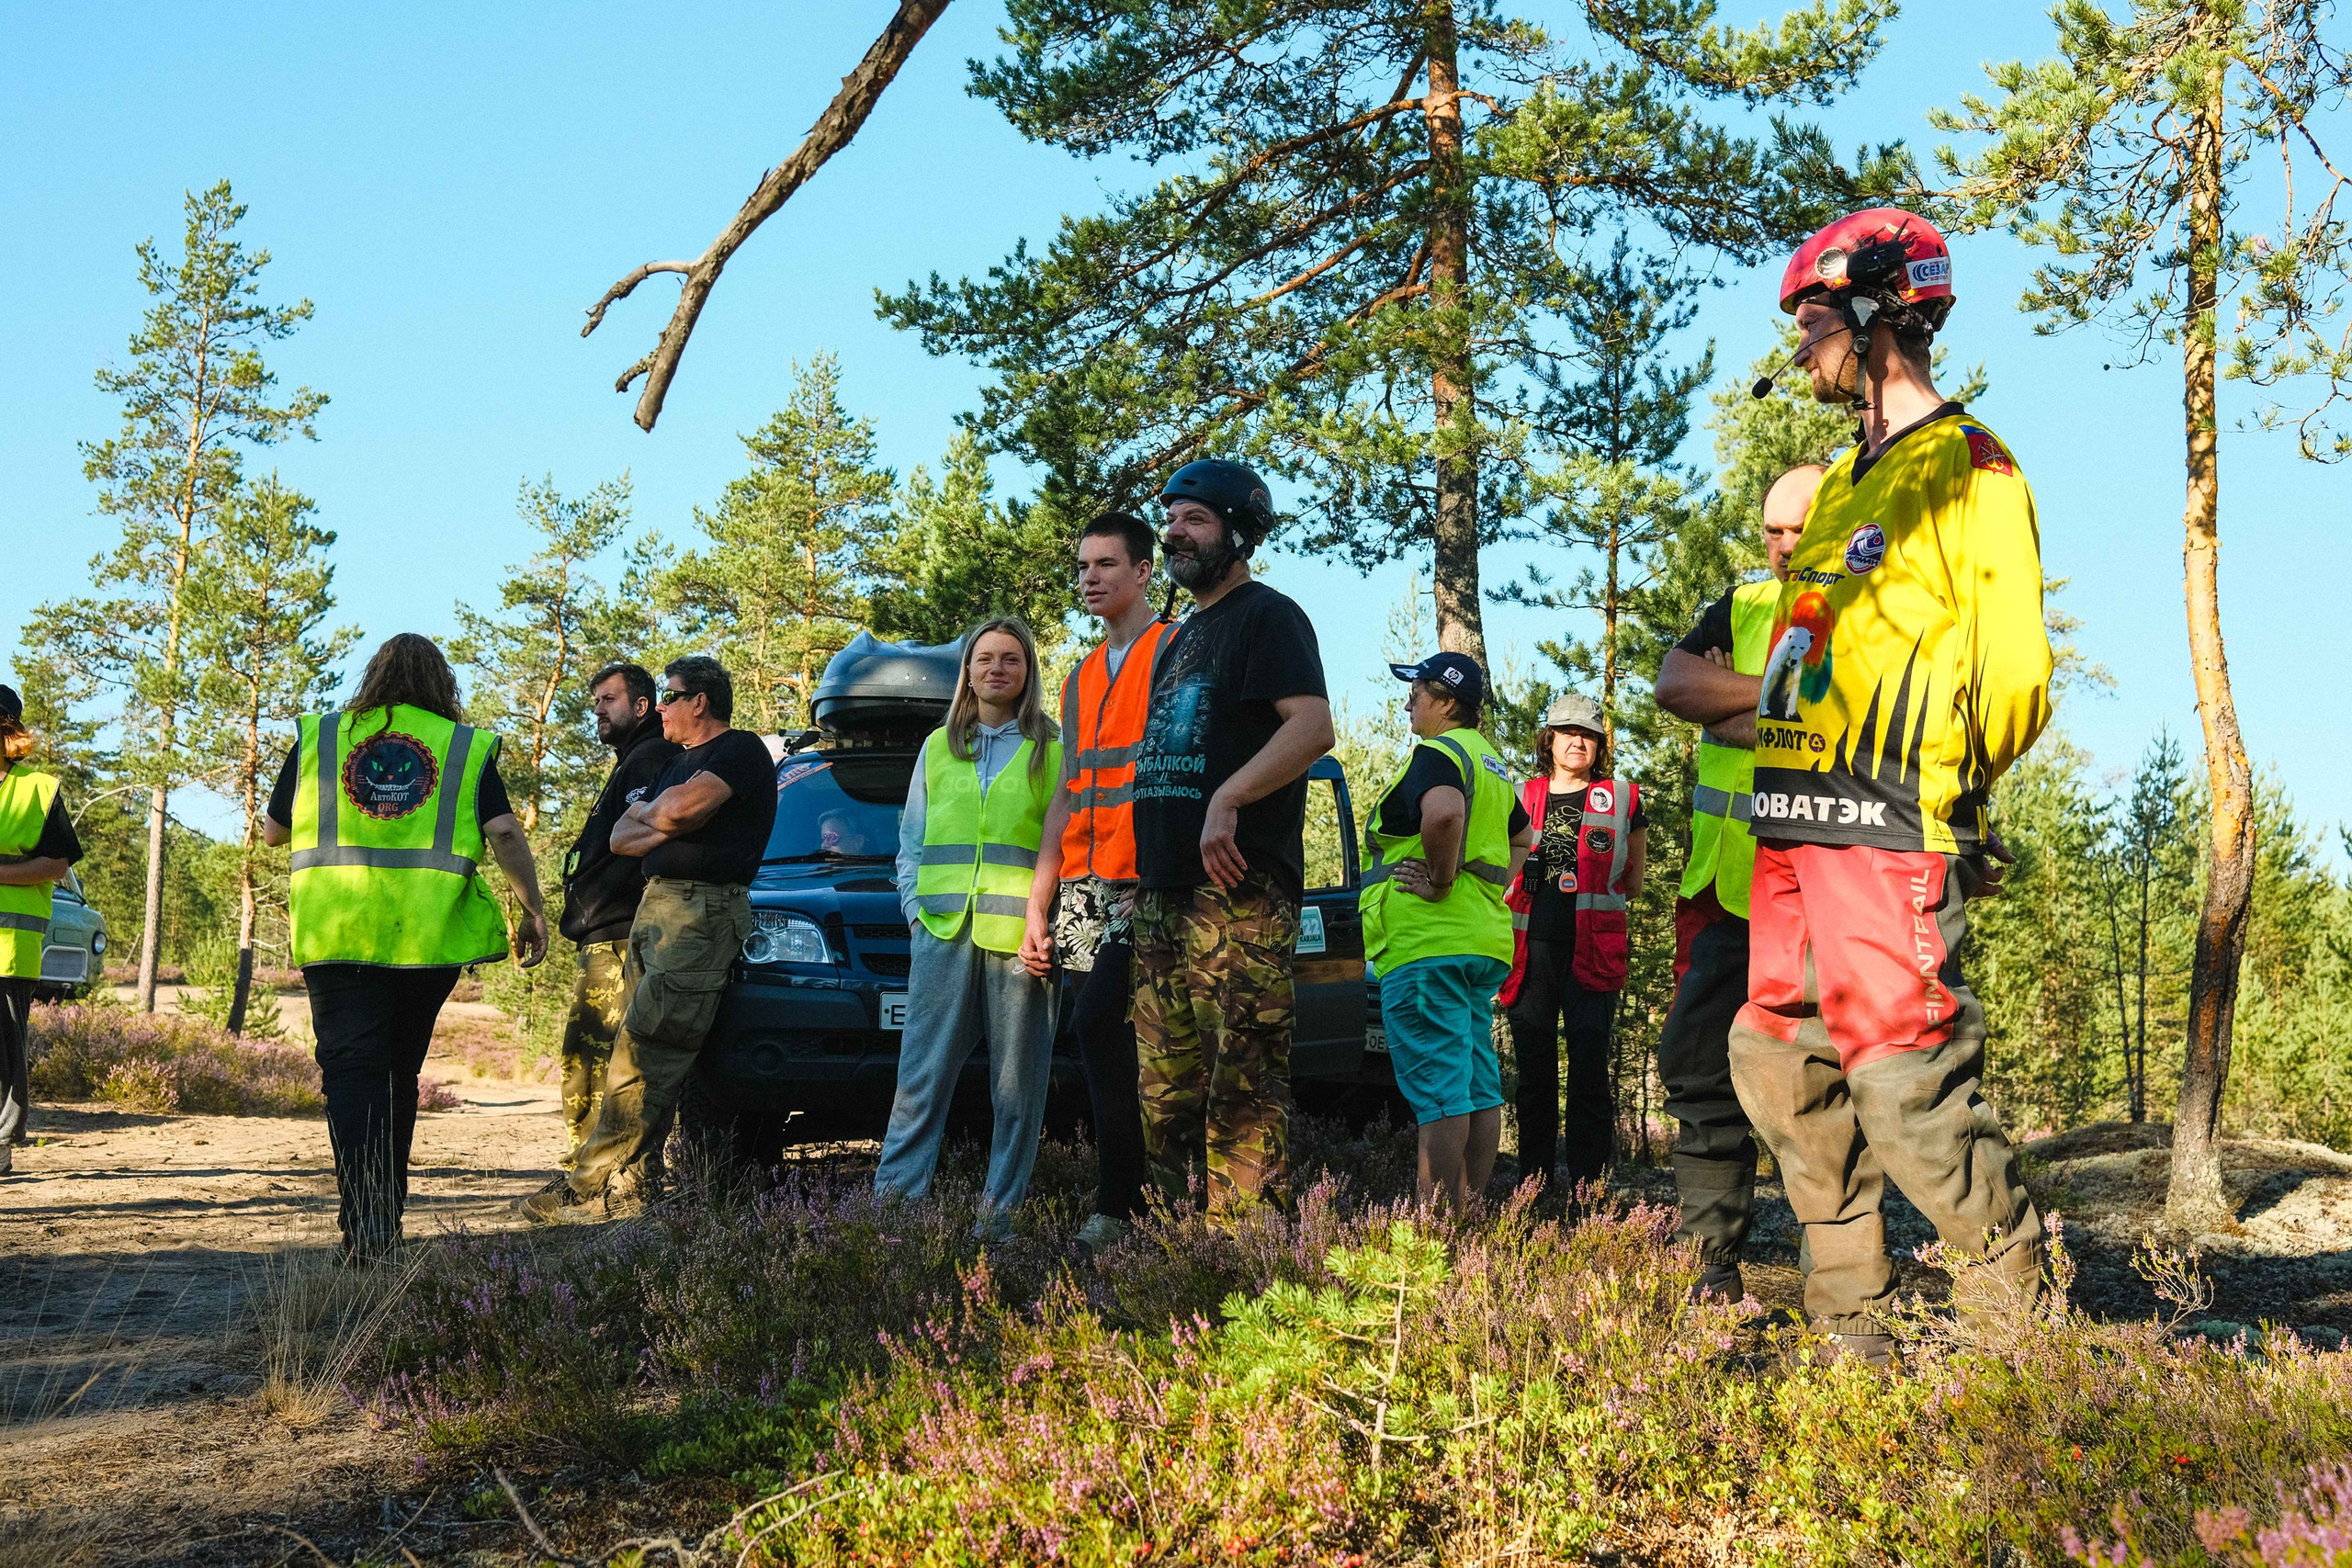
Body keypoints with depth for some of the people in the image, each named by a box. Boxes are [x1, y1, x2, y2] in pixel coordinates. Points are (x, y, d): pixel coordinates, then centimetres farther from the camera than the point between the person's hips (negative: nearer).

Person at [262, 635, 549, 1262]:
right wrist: (532, 909, 5)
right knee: (399, 1070, 16)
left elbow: (272, 830, 20)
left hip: (336, 929, -1)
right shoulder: (467, 747, 8)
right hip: (429, 932, 1)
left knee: (351, 1068, -5)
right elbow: (505, 833, -3)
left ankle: (365, 1227, -21)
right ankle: (388, 1209, 26)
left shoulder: (317, 738, 11)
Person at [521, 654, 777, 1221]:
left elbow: (683, 807, -18)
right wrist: (666, 826, -2)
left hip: (703, 913, -9)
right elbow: (621, 838, 18)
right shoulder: (679, 762, 27)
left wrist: (647, 811, 4)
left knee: (643, 1054, -13)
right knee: (649, 1056, 4)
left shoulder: (742, 751, -2)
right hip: (654, 905, 9)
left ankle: (591, 1185, -15)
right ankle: (636, 1179, 6)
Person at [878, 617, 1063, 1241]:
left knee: (1018, 1083, -1)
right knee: (922, 1075, -3)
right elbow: (911, 839, 20)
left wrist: (1046, 921, -4)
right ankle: (892, 1201, -1)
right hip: (943, 931, 2)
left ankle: (1000, 1209, 6)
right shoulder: (939, 747, 18)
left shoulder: (1054, 748, 9)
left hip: (1020, 933, -2)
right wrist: (916, 906, 6)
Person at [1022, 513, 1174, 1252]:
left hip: (1144, 880, -7)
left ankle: (1118, 1204, -10)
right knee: (1115, 1040, 6)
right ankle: (1131, 1201, 11)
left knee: (1097, 1022, -18)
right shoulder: (1081, 677, 23)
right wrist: (1038, 908, 18)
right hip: (1084, 885, 8)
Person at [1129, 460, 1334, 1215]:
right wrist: (1138, 855, 19)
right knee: (1165, 1086, 9)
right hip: (1160, 892, 9)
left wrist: (1227, 798, -25)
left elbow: (1313, 727, -16)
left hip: (1237, 888, -9)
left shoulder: (1267, 617, -1)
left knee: (1242, 1078, -12)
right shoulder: (1179, 638, 25)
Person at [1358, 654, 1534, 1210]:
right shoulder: (1490, 762, 21)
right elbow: (1522, 837, 36)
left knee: (1436, 1090, -11)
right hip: (1484, 939, 10)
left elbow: (1444, 812, -32)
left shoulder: (1437, 753, -10)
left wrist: (1441, 882, -20)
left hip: (1427, 943, -10)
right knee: (1479, 1085, 10)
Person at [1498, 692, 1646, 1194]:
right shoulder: (1520, 798, 13)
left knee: (1589, 1065, -7)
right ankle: (1532, 1183, 12)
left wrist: (1592, 899, 10)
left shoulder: (1621, 798, 8)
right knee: (1533, 1067, 5)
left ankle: (1586, 1185, -4)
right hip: (1531, 946, 2)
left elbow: (1634, 878, 17)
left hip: (1592, 949, -2)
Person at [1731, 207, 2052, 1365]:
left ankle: (2026, 1307, 6)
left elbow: (2014, 674, -8)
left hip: (1886, 835, -9)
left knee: (1906, 1092, -12)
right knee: (1783, 1074, 8)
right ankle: (1851, 1331, 18)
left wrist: (1936, 791, -2)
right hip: (1791, 832, 9)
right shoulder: (1838, 484, 24)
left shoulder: (1970, 468, -3)